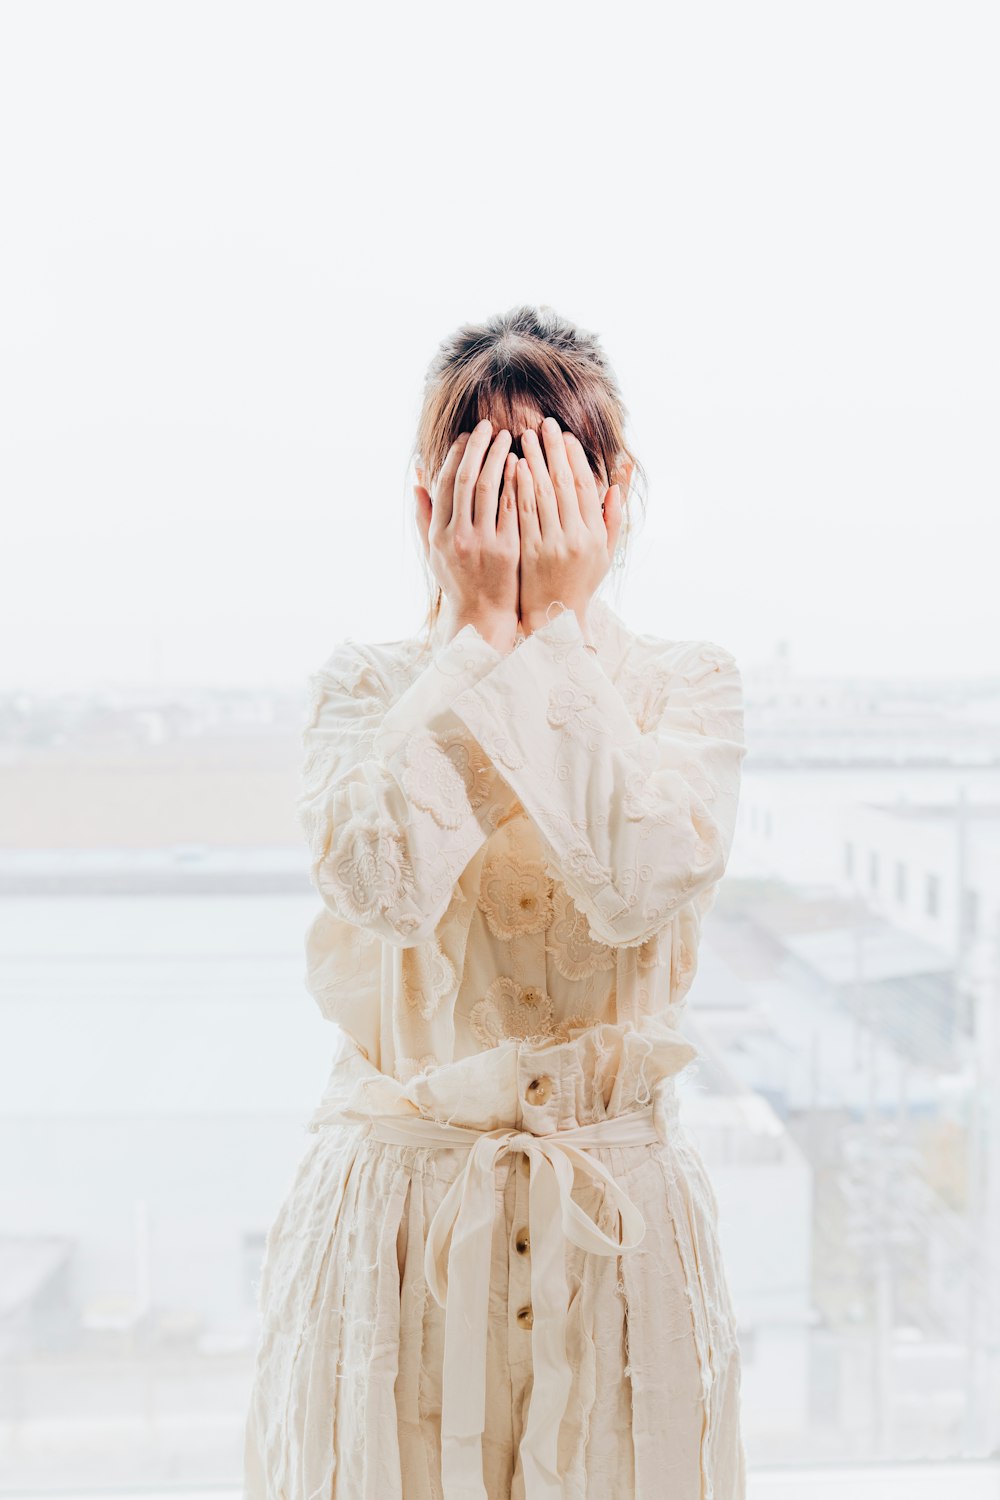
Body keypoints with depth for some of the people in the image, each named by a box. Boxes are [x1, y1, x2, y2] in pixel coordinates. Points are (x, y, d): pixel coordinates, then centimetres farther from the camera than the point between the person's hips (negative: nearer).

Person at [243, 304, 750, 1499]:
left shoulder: (687, 684, 0)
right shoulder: (364, 685, 0)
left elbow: (645, 884, -21)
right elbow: (384, 883, -21)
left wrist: (555, 626, -15)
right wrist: (477, 627, -15)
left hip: (617, 1222, 1)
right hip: (398, 1208, 0)